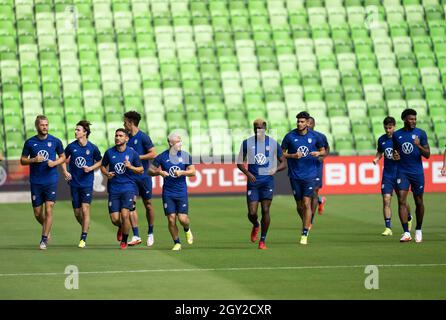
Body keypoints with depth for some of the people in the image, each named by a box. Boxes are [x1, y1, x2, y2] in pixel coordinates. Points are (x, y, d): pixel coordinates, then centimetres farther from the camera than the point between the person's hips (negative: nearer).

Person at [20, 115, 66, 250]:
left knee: (48, 210, -10)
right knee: (37, 213, 6)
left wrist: (55, 163, -8)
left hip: (51, 181, -1)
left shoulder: (55, 141, 0)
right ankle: (46, 228, 36)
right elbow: (22, 160, 7)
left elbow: (63, 157, 12)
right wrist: (33, 160, -12)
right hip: (35, 182, 1)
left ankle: (44, 239, -2)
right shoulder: (30, 142, 1)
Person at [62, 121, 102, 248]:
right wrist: (65, 171, -3)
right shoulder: (71, 146, -2)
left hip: (87, 183, -3)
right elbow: (63, 159, 13)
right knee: (77, 212, 7)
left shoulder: (92, 148, -7)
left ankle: (83, 239, -8)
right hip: (74, 183, 3)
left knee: (85, 209, -13)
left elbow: (99, 161, 8)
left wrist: (91, 168, -9)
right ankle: (85, 227, 36)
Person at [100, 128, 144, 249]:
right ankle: (121, 228, 36)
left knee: (124, 215, -15)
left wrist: (131, 167, -14)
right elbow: (103, 166, 15)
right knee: (114, 219, -2)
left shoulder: (132, 153, -2)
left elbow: (141, 170, 6)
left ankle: (124, 241, 5)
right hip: (114, 188, 2)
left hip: (128, 187, -2)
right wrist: (107, 174, -7)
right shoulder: (109, 152, 1)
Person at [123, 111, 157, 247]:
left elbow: (153, 154, -12)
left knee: (148, 205, 5)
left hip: (143, 176, -5)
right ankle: (136, 236, -7)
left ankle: (150, 234, 19)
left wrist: (137, 157, -14)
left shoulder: (143, 137, -8)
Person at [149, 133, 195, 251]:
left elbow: (192, 172, 0)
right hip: (168, 193, 0)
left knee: (183, 218, -7)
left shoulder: (186, 156, 2)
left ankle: (187, 230, 28)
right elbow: (150, 170, 5)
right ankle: (177, 243, 11)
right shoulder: (162, 157, -1)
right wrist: (159, 172, -15)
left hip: (181, 192, 0)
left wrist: (182, 172, -16)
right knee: (171, 219, -4)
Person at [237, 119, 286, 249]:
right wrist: (247, 173, -10)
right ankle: (255, 226, 30)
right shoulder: (247, 143, 3)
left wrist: (275, 169, -14)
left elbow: (283, 163, 8)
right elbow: (240, 163, 8)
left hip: (267, 180, -1)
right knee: (252, 213, -6)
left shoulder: (273, 143, 3)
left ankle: (263, 240, 3)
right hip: (252, 181, 1)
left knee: (265, 210, -8)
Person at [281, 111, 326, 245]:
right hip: (295, 176, 1)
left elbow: (323, 151, 13)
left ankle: (304, 234, -7)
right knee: (299, 205, 7)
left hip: (309, 175, -1)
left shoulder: (314, 136, 0)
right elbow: (282, 154, 4)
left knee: (306, 203, -11)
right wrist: (293, 156, -14)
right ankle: (306, 225, 34)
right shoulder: (290, 136, -3)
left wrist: (318, 153, -10)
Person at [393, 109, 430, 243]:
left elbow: (427, 155, -3)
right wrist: (395, 156, -4)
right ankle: (406, 233, -15)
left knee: (419, 202, 7)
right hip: (402, 172, 1)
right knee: (401, 201, -13)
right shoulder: (396, 135, 5)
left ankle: (418, 230, 26)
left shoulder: (421, 133, 0)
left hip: (417, 172, -1)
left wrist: (419, 146, -22)